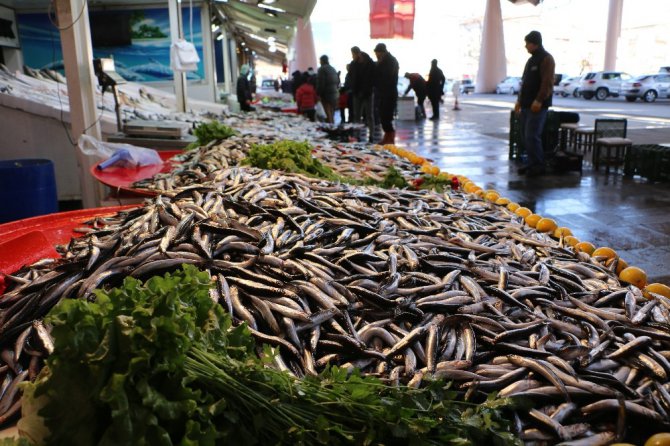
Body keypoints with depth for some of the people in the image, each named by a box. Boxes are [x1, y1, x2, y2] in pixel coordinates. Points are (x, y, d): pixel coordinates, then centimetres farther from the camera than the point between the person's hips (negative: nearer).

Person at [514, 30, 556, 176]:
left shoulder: (546, 59, -8)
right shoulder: (531, 59, 20)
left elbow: (547, 83, -17)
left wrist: (539, 100, -23)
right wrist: (519, 100, 20)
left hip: (538, 105, -9)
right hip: (526, 104, 9)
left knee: (532, 136, -11)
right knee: (525, 136, 8)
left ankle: (538, 165, -3)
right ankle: (531, 163, 15)